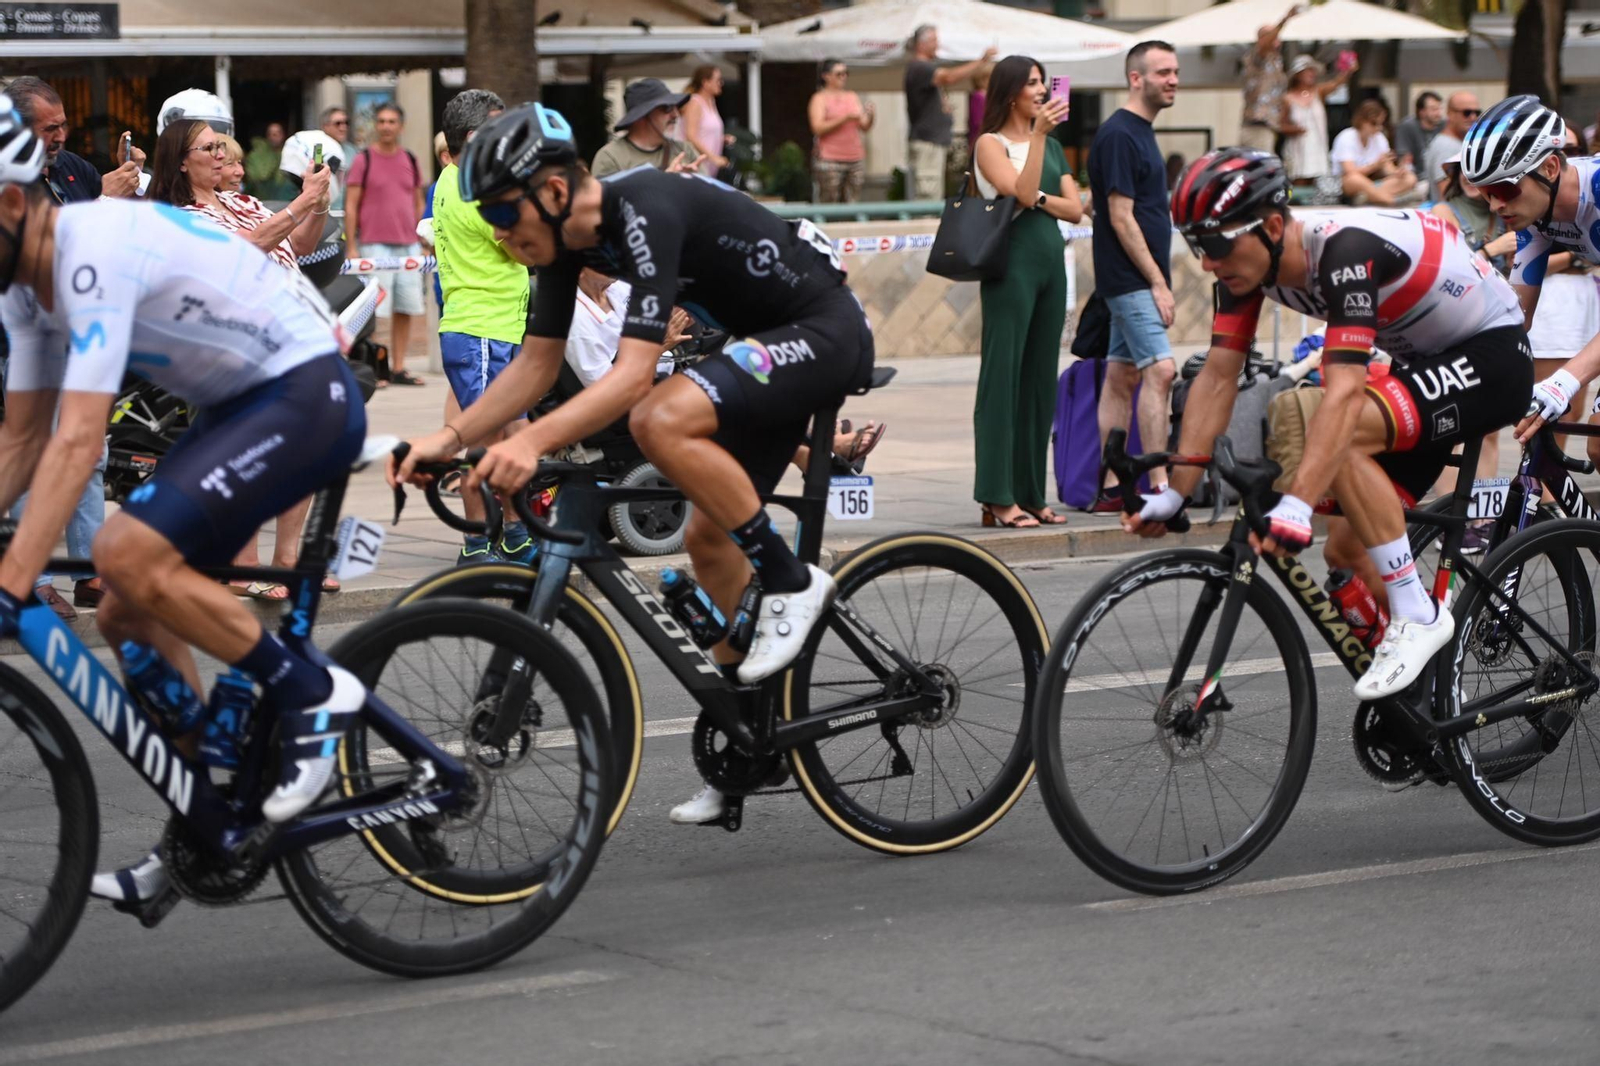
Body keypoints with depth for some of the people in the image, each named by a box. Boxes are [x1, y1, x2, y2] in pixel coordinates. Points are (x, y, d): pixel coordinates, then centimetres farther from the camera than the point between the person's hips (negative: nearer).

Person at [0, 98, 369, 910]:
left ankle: (309, 696, -9)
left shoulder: (95, 252, -27)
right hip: (239, 404, 10)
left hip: (306, 393, -10)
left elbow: (78, 441, -35)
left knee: (129, 554, -25)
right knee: (129, 618, 5)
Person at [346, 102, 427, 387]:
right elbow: (350, 206, -3)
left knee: (406, 309, 5)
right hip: (374, 244, -5)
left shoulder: (410, 160, 11)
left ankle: (398, 368, 12)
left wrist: (423, 242, 12)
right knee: (373, 310, -6)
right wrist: (351, 247, -9)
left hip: (408, 245, 5)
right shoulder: (364, 159, -2)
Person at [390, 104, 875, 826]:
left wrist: (532, 442, -44)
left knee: (662, 420, -31)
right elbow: (536, 365, 6)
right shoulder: (569, 234, -1)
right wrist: (449, 438, -5)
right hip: (767, 343, 10)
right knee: (709, 539, 10)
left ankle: (790, 582, -14)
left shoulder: (645, 213, -28)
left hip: (825, 332, -10)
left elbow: (634, 372, -36)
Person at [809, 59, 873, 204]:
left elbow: (864, 127, 13)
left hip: (856, 159, 5)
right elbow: (818, 128, -10)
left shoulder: (852, 97, 17)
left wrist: (870, 117, -9)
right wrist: (845, 118, -17)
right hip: (830, 161, -5)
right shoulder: (820, 98, 2)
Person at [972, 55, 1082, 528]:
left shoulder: (1052, 146, 17)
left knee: (1041, 379, 6)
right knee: (1004, 377, -6)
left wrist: (1040, 199, -8)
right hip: (1011, 263, -7)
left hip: (1051, 263, 7)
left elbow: (1075, 208, 9)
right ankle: (997, 498, -6)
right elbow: (1022, 191, -18)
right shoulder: (991, 144, -2)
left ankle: (1030, 493, 10)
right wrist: (1038, 134, -22)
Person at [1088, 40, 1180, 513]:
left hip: (1135, 281, 10)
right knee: (1159, 370, -15)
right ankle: (1159, 487, -17)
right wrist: (1158, 283, -17)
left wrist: (1159, 280, 17)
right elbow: (1121, 217, -17)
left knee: (1122, 376, 9)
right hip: (1131, 277, -10)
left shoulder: (1139, 132, 16)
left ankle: (1111, 488, 12)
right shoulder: (1118, 135, -14)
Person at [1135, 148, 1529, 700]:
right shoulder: (1248, 258, -9)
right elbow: (1217, 378, -8)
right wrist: (1173, 495, -13)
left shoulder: (1345, 249, -33)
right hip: (1425, 360, 9)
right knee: (1348, 550, 2)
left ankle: (1417, 616, -21)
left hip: (1492, 355, -9)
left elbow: (1344, 391, -42)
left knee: (1345, 432, -31)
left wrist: (1297, 505, -50)